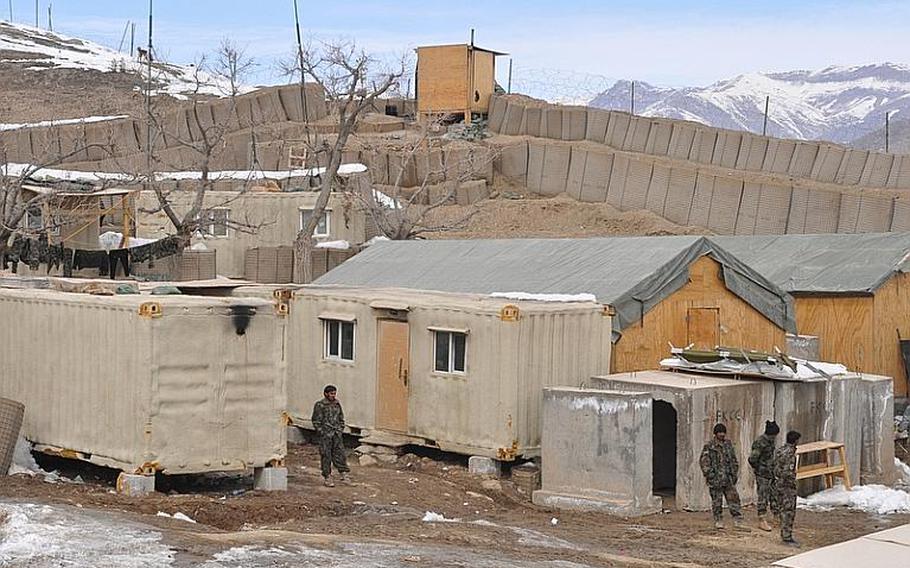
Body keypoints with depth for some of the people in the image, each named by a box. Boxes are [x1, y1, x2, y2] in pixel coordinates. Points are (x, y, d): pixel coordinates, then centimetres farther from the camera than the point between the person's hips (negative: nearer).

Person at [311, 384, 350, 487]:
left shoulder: (337, 404, 10)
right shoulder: (320, 405, -7)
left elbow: (341, 419, 20)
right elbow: (316, 421, -6)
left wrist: (340, 429, 10)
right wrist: (322, 433, -10)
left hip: (337, 434, 5)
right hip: (325, 435, -5)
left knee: (340, 453, 3)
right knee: (326, 456, 0)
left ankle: (343, 473, 11)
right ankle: (327, 478, 5)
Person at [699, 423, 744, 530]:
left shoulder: (728, 444, 12)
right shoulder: (709, 446, -4)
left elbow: (734, 460, 20)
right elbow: (703, 461, -7)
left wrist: (735, 473, 12)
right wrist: (709, 474, -12)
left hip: (728, 478, 4)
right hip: (716, 479, -4)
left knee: (733, 498, 1)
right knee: (717, 501, 3)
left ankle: (738, 520, 4)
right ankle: (718, 521, 11)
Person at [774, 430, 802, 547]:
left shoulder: (779, 450, 9)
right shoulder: (790, 453, -19)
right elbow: (788, 472, -24)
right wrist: (793, 482, -11)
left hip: (778, 483, 9)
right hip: (788, 485, -9)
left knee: (783, 510, 16)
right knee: (789, 511, -6)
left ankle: (784, 534, 22)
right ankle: (787, 537, -6)